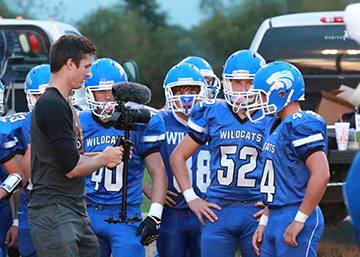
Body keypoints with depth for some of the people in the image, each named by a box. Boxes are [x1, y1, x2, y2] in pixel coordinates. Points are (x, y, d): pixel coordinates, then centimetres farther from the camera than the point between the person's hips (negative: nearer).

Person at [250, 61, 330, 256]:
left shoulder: (302, 126, -15)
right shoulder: (278, 127, 16)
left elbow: (321, 174, -24)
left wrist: (299, 220, -21)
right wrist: (264, 223, 19)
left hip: (295, 217, -10)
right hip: (276, 219, 10)